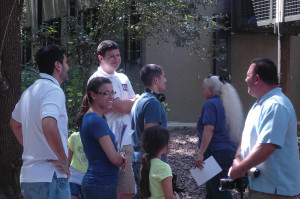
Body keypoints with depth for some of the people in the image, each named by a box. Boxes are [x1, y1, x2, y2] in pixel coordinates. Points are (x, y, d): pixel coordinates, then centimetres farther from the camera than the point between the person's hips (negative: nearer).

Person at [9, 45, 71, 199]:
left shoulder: (29, 92, 15)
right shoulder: (54, 90, -13)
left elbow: (15, 123, 31)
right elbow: (49, 126, -29)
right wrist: (64, 161, -19)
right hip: (50, 177, -9)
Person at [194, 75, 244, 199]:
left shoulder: (211, 104, -9)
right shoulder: (229, 104, 16)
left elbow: (209, 129, -21)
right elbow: (238, 130, 20)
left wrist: (200, 154, -25)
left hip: (216, 152, -9)